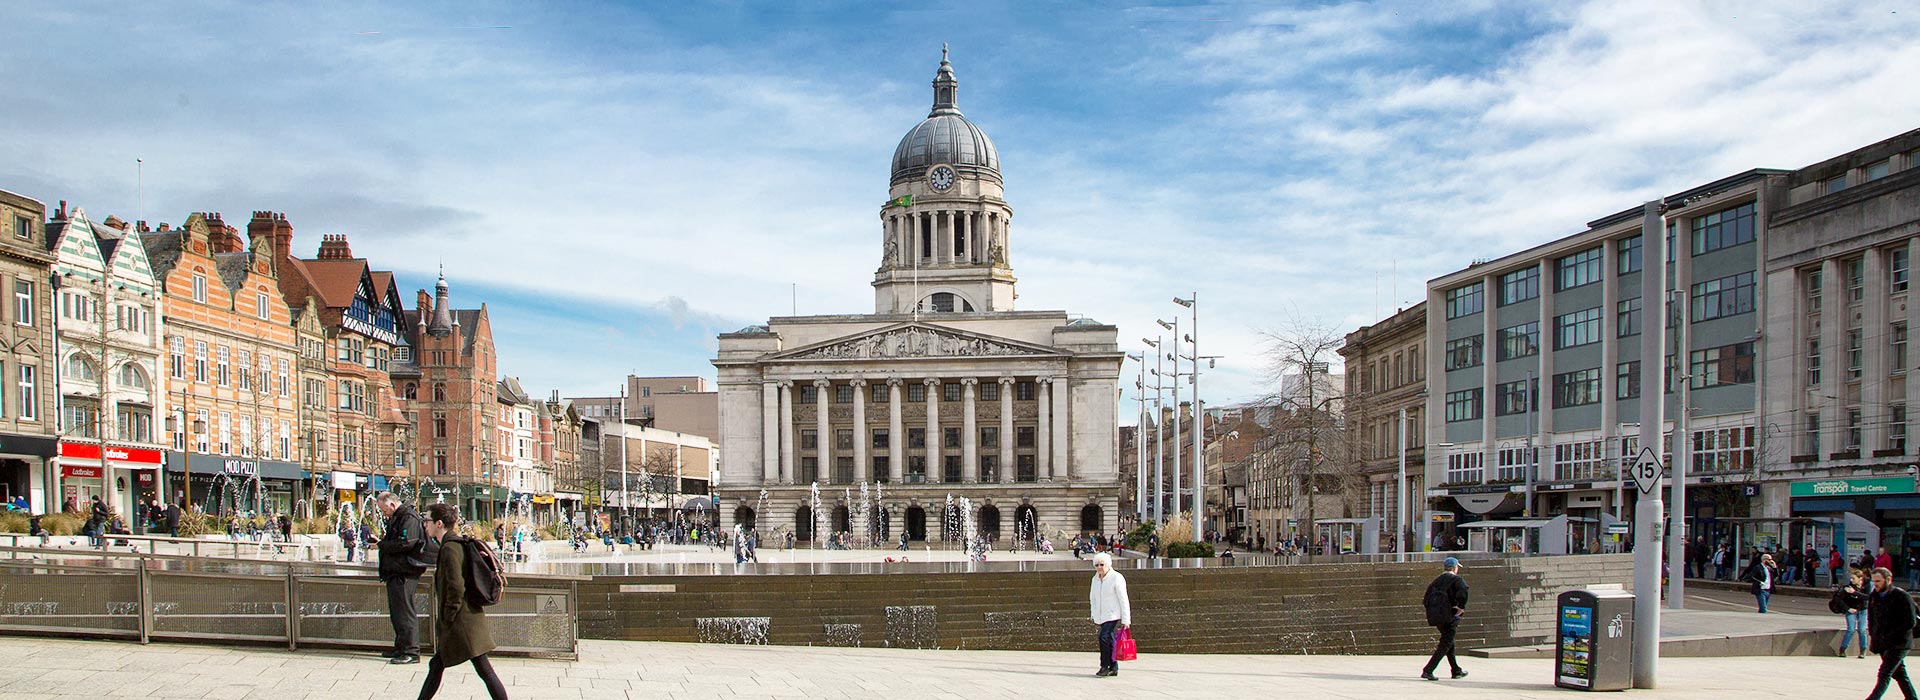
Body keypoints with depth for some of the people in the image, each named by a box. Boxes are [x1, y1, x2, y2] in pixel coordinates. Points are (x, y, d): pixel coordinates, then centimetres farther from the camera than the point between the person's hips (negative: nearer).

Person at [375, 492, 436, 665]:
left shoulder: (409, 518, -14)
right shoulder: (394, 519, 19)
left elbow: (405, 543, -23)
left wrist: (381, 545, -15)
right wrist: (382, 540, 7)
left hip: (405, 572, -11)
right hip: (395, 572, 11)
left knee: (404, 611, -10)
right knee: (396, 611, 15)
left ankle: (411, 652, -9)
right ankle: (400, 648, 24)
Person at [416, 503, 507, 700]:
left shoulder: (450, 548, -16)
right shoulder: (457, 544, 14)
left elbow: (456, 588, -22)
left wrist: (448, 618, -13)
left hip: (462, 621, -10)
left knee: (485, 671, -7)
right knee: (436, 666, 17)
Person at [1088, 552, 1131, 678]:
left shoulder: (1116, 578, -11)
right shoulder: (1095, 579, 11)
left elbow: (1123, 600, -11)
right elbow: (1093, 598, 21)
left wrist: (1126, 619, -14)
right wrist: (1094, 615, 11)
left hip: (1113, 614, -7)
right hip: (1101, 615, 7)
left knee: (1104, 637, -18)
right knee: (1109, 641, 8)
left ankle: (1104, 667, -11)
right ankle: (1114, 668, 15)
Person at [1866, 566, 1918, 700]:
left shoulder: (1902, 597, -12)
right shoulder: (1873, 597, 7)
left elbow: (1910, 623, -14)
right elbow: (1871, 618, 20)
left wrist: (1890, 637, -18)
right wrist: (1871, 635, 8)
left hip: (1898, 644, -7)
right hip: (1882, 644, 7)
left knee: (1884, 674, -11)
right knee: (1899, 673, 16)